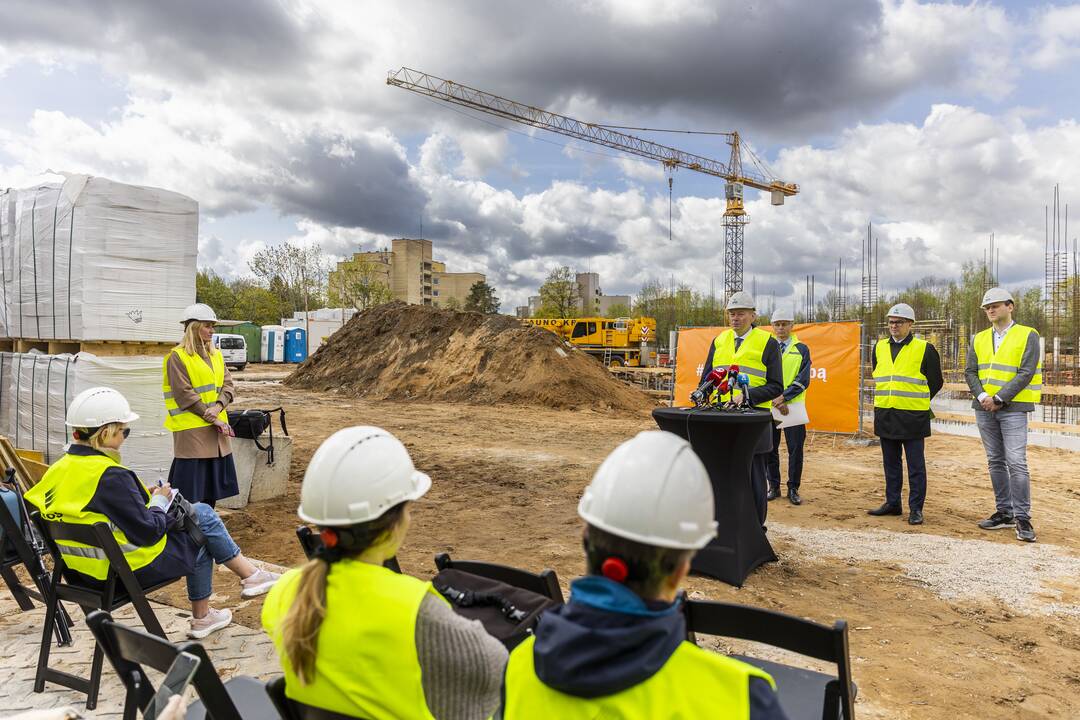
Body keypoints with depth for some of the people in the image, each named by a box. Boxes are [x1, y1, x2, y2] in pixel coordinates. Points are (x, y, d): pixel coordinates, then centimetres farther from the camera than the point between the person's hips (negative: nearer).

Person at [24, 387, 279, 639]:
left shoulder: (58, 470, 2)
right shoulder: (111, 477, -26)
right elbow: (148, 532, -24)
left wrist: (146, 498, 8)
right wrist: (159, 501, -5)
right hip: (133, 570, -9)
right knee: (202, 515, 4)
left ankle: (202, 617, 29)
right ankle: (250, 576, 13)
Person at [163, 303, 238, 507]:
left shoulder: (216, 355, 14)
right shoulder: (177, 357, -7)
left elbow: (227, 385, 7)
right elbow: (184, 394, -14)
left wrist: (218, 407, -12)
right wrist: (213, 419, -14)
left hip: (216, 427, 7)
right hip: (191, 429, -7)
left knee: (212, 483, 13)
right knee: (191, 488, -4)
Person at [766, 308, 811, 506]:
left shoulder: (801, 349, 5)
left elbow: (803, 380, -4)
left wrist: (784, 397, -16)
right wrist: (775, 400, -12)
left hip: (794, 406, -1)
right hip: (769, 406, 1)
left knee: (795, 449, 0)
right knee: (770, 448, 5)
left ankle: (793, 489, 11)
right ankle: (773, 487, 17)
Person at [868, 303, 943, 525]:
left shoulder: (924, 349, -4)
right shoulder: (879, 348, 10)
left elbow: (935, 382, 3)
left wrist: (917, 402, 6)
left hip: (912, 416, -5)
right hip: (885, 415, 5)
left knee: (915, 465, 1)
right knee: (890, 463, 13)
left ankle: (916, 508, 8)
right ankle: (892, 502, 23)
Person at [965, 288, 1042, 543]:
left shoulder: (1027, 336, -3)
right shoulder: (979, 339, 12)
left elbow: (1025, 373, -11)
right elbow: (970, 372, 7)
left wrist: (998, 398, -15)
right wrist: (982, 397, -9)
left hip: (1013, 409, -5)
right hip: (984, 408, 5)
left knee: (1016, 463, -11)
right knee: (995, 462, 10)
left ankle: (1022, 518, -4)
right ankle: (1004, 513, 19)